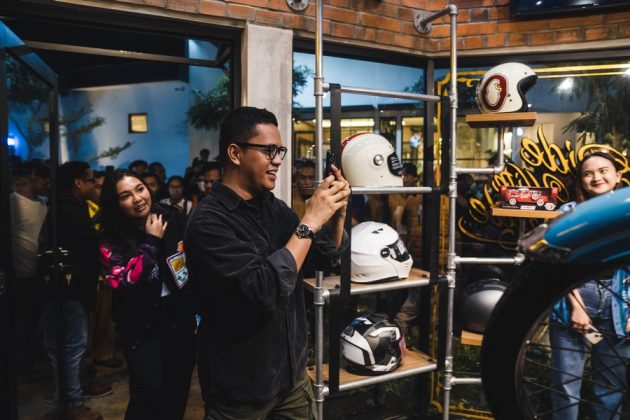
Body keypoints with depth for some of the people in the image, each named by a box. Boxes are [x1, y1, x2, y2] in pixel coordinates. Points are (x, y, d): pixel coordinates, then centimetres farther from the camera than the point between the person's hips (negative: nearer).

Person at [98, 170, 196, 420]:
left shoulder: (174, 221, -4)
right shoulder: (112, 242, -9)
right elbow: (125, 287, -23)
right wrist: (150, 243, -21)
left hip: (179, 316, 3)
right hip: (141, 323, -2)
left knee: (178, 389, 14)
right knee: (149, 393, -8)